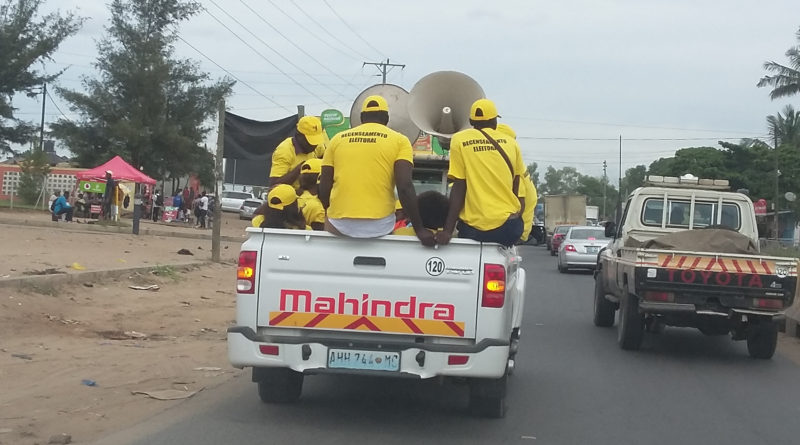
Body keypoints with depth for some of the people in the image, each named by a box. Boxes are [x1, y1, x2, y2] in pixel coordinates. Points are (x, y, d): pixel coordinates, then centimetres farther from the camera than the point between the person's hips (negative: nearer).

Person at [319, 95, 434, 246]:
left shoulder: (338, 139, 11)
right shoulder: (399, 140, 4)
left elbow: (324, 188, 9)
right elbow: (405, 187, -8)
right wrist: (420, 229, -5)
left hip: (339, 224, 1)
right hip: (379, 225, -1)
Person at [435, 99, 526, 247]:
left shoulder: (460, 140, 2)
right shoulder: (510, 143, 8)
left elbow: (459, 189, -4)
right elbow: (518, 191, 13)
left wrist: (448, 230, -5)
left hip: (474, 228, -2)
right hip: (508, 226, 2)